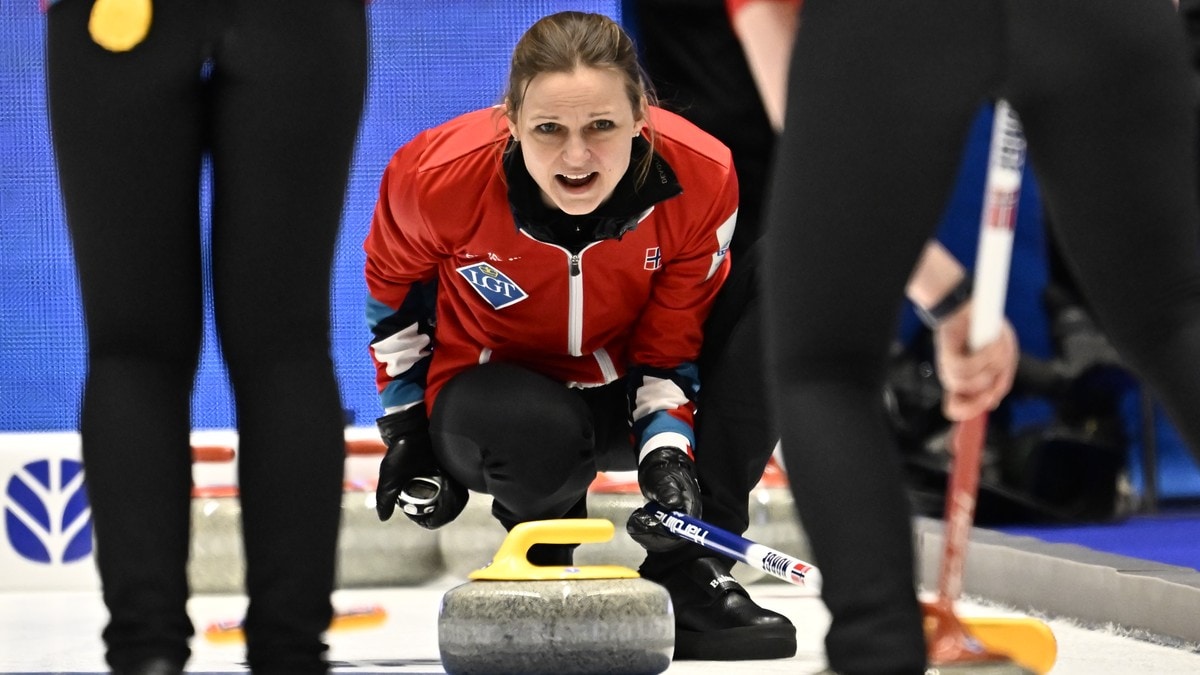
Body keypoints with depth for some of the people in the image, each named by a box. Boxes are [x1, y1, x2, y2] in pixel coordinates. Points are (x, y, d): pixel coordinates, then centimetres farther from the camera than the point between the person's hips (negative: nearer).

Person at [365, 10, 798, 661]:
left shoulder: (701, 178, -25)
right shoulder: (440, 175, -27)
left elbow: (673, 339, -13)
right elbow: (392, 280, -3)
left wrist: (669, 452, -29)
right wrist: (406, 428, 1)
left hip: (623, 395, 3)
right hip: (494, 385, -2)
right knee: (540, 437, -40)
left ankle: (685, 572, -14)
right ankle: (539, 579, -4)